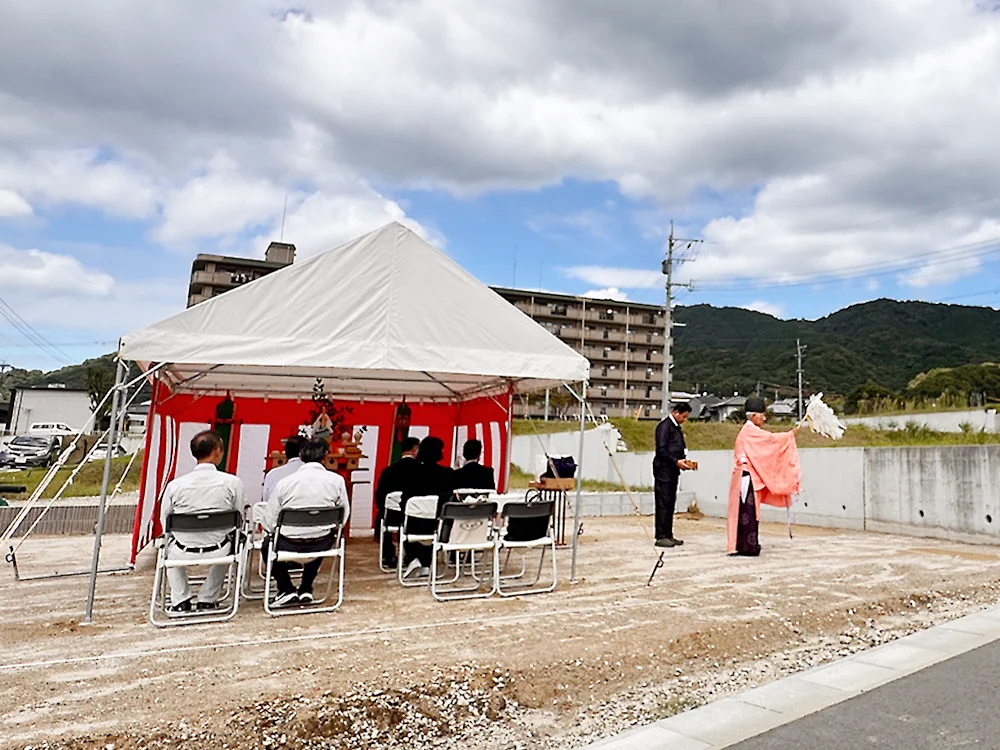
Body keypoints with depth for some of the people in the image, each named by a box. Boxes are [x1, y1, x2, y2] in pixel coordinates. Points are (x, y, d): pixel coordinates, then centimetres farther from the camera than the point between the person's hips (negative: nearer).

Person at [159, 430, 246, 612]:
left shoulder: (175, 485, -10)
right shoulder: (233, 482, -14)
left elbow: (165, 523, 3)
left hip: (184, 553, 1)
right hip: (217, 552, 0)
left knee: (168, 545, 36)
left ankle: (180, 600, 30)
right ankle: (207, 600, 34)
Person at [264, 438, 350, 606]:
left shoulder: (284, 483, -10)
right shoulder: (337, 480, -8)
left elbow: (269, 522, -5)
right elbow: (344, 514, 1)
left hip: (289, 545, -1)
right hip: (322, 545, 2)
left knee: (268, 544, 32)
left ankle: (287, 590, 23)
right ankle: (306, 590, 37)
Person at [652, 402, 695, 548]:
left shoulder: (677, 427, 19)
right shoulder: (665, 426, -10)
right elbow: (661, 450, -16)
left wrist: (684, 460, 6)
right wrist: (676, 461, -19)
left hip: (673, 470, 9)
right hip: (663, 470, -9)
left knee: (670, 503, 10)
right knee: (663, 503, -7)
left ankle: (668, 535, 15)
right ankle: (661, 537, -4)